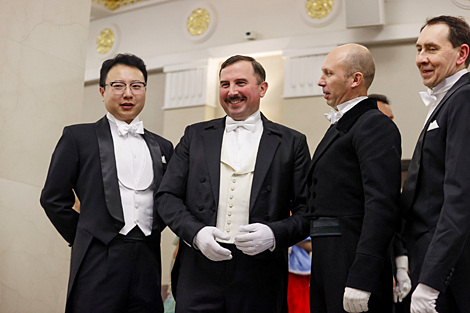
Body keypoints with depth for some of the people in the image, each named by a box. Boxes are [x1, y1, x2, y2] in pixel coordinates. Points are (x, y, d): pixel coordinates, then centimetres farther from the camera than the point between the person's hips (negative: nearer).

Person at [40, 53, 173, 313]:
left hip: (147, 263, 3)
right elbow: (54, 199, 4)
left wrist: (150, 233, 9)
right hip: (98, 264, -3)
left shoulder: (162, 146, 15)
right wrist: (83, 240, 4)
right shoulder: (77, 137, 4)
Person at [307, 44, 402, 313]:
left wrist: (360, 280, -25)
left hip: (353, 264, -9)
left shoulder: (375, 126, -11)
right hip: (326, 264, 9)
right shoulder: (339, 126, 18)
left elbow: (382, 205, -20)